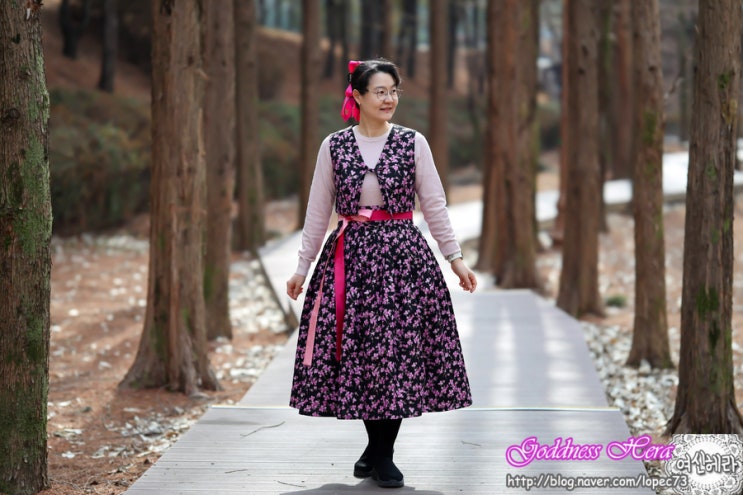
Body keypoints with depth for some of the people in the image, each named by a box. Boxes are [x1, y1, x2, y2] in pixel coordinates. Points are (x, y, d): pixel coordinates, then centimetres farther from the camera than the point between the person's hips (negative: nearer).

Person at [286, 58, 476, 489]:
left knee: (399, 350, -3)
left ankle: (382, 454, 7)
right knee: (358, 352, 0)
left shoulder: (413, 143, 3)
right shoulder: (334, 146, 4)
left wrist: (456, 258, 4)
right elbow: (318, 211, 9)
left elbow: (434, 205, 6)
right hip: (351, 257, 1)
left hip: (403, 257, 0)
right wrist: (303, 266, 10)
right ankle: (378, 447, 16)